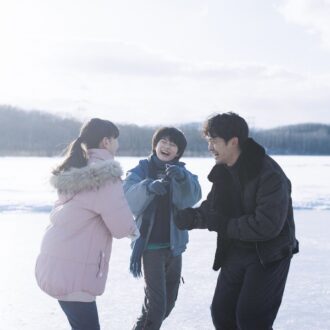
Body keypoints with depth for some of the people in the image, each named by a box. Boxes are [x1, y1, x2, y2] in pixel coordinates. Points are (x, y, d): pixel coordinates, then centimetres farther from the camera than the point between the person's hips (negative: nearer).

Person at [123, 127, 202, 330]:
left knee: (169, 301, 17)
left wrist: (182, 178, -39)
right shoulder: (141, 170, -5)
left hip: (174, 245, 4)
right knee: (156, 304, -13)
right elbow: (129, 200, -22)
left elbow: (192, 197, -18)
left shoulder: (181, 171, 2)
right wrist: (148, 187, -42)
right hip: (150, 245, -4)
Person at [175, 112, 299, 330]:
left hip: (269, 255, -7)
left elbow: (267, 225, -29)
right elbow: (212, 207, 9)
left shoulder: (269, 174, -23)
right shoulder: (223, 172, 1)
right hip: (235, 253, 8)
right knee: (221, 312, 10)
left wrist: (223, 225, -22)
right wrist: (193, 216, -14)